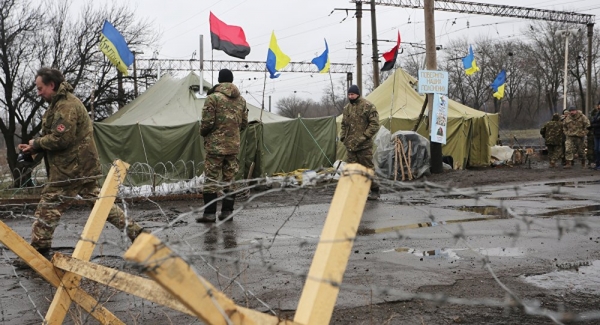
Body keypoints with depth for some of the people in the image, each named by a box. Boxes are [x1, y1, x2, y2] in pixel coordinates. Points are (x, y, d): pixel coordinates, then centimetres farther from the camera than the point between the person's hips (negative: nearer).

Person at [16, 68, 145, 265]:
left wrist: (36, 143, -9)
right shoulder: (61, 103, 19)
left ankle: (38, 252, 2)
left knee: (48, 208, -4)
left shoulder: (66, 106, -16)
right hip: (81, 167, 11)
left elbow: (60, 139, -24)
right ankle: (135, 232, 12)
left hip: (70, 169, -11)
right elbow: (57, 139, 22)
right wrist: (35, 148, 9)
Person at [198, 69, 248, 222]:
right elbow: (244, 123, 12)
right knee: (229, 178, 11)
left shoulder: (213, 97, -10)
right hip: (234, 146, 5)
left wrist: (203, 133, 8)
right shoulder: (241, 100, 8)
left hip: (215, 145, -5)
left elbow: (207, 122, -12)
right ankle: (227, 212, 13)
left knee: (211, 179, 0)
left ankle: (209, 213, 0)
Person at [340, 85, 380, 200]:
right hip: (350, 145, 6)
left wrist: (363, 138, -16)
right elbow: (344, 124, 24)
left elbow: (374, 125, -11)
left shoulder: (368, 106, -7)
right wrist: (343, 137, 9)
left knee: (367, 168, -2)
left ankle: (374, 190, 9)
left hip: (364, 146, -6)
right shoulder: (347, 108, 13)